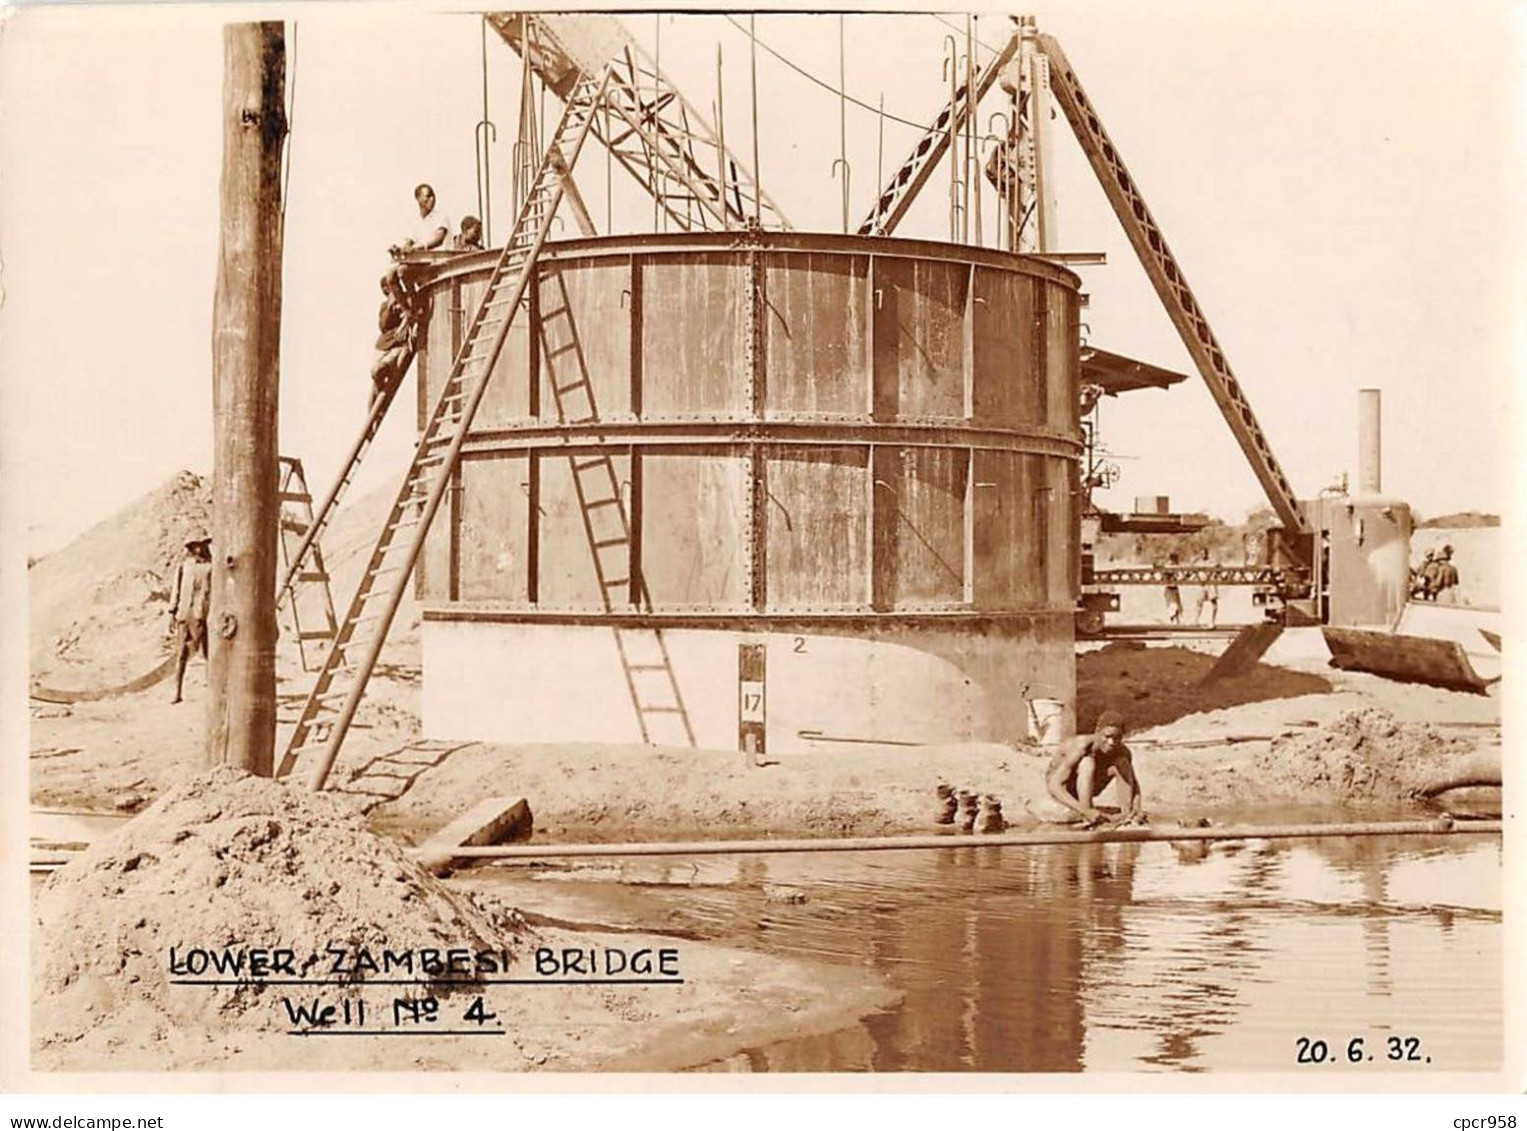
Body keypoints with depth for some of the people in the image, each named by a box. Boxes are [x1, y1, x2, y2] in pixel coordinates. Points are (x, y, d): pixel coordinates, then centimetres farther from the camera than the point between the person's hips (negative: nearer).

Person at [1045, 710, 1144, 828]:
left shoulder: (1122, 752, -17)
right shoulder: (1081, 747, -35)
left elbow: (1133, 782, -3)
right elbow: (1054, 786, -41)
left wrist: (1137, 808, -25)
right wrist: (1084, 811, -52)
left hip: (1085, 788, 5)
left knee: (1122, 762, -16)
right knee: (1088, 763, -34)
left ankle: (1127, 814, -15)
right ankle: (1087, 819, -36)